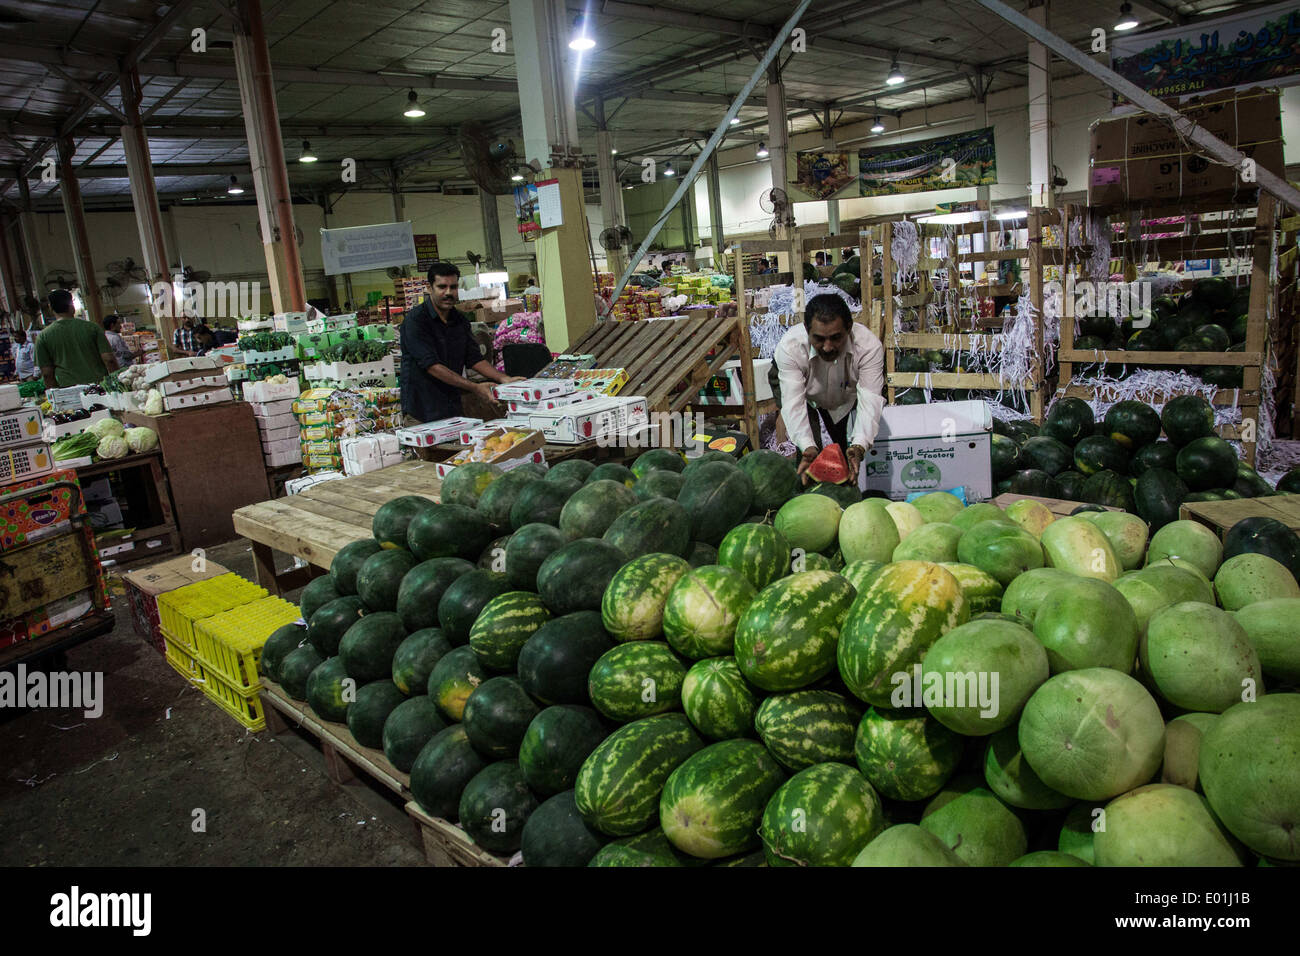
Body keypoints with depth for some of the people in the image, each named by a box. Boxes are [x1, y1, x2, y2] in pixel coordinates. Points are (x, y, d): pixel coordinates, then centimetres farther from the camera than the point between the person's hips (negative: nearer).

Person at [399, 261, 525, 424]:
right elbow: (432, 366, -19)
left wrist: (504, 379, -7)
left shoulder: (461, 320, 9)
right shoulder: (415, 320, -12)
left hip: (453, 410, 6)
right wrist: (475, 388, -23)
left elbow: (474, 359, 10)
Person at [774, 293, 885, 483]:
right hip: (807, 397, -1)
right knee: (809, 453, -16)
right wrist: (807, 447, -56)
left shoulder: (869, 346, -36)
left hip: (847, 398, 1)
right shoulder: (789, 347, -38)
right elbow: (793, 403, -40)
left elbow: (870, 401, -40)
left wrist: (859, 446, -57)